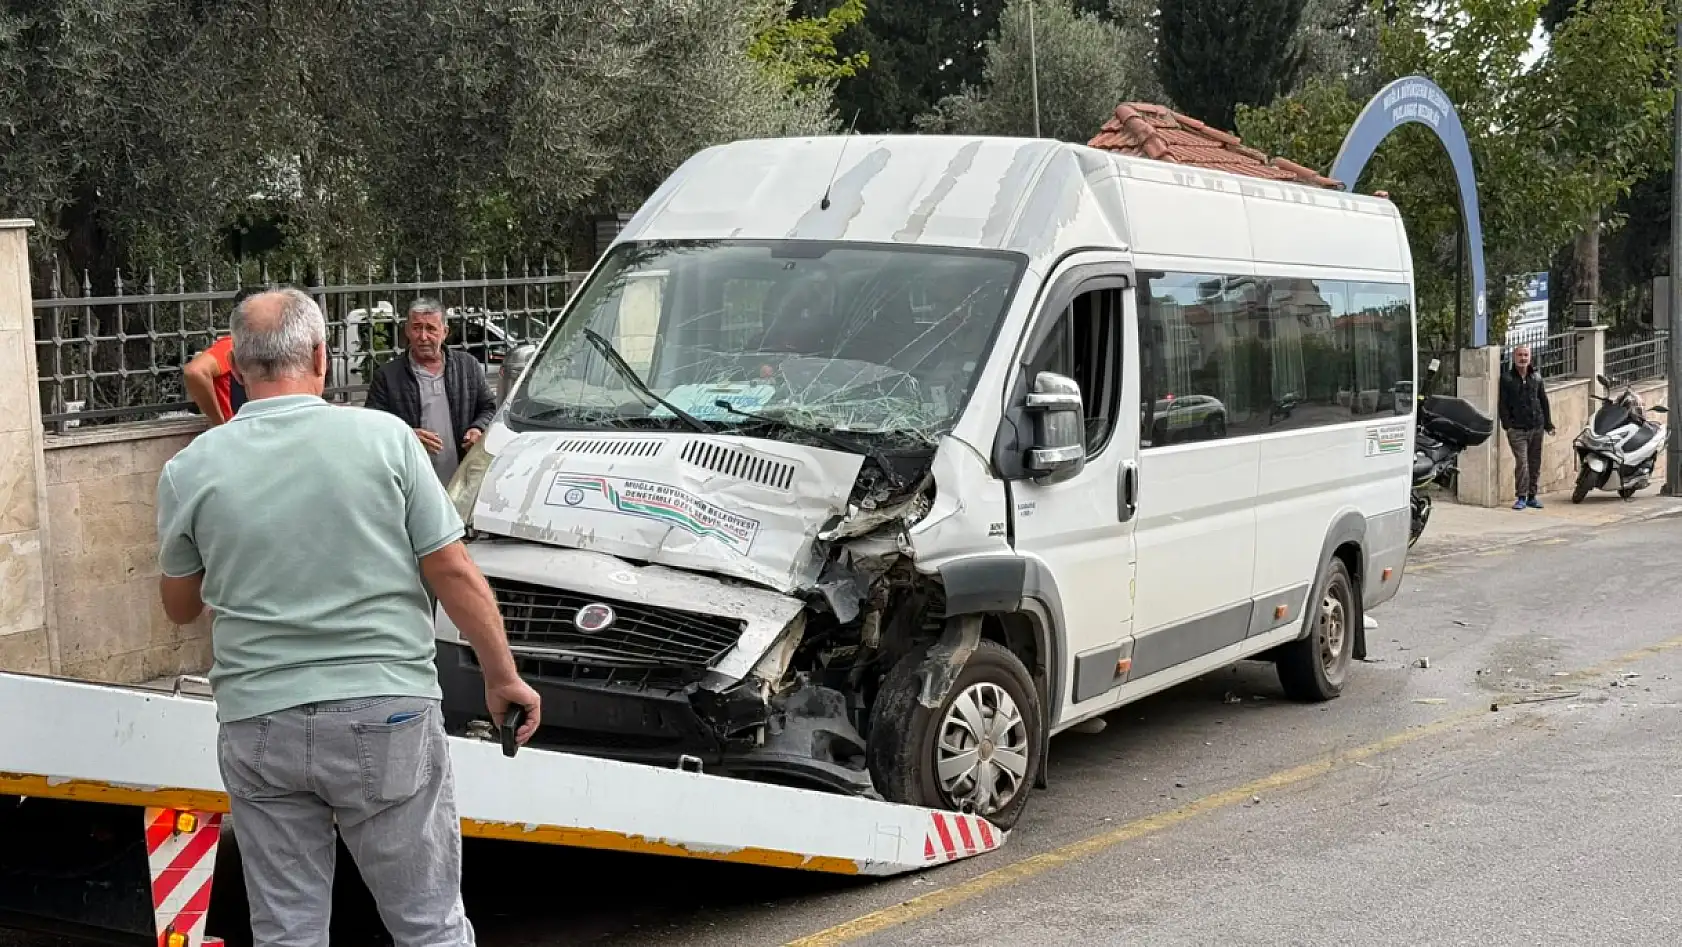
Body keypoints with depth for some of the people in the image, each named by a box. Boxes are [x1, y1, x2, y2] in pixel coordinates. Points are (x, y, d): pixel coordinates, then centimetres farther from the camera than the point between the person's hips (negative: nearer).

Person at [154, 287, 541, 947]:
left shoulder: (190, 470, 0)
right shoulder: (383, 437, -6)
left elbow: (180, 606, 13)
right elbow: (454, 575, -4)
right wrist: (503, 677, 7)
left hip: (258, 727, 2)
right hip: (384, 715, -2)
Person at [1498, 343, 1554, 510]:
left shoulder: (1536, 377, 12)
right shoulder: (1506, 378, 2)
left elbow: (1544, 401, 17)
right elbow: (1503, 403, -2)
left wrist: (1548, 423, 14)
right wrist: (1507, 424, -11)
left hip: (1536, 427, 4)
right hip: (1517, 428, -4)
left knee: (1535, 463, 7)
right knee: (1522, 462, -12)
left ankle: (1532, 496, 16)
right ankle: (1521, 497, -7)